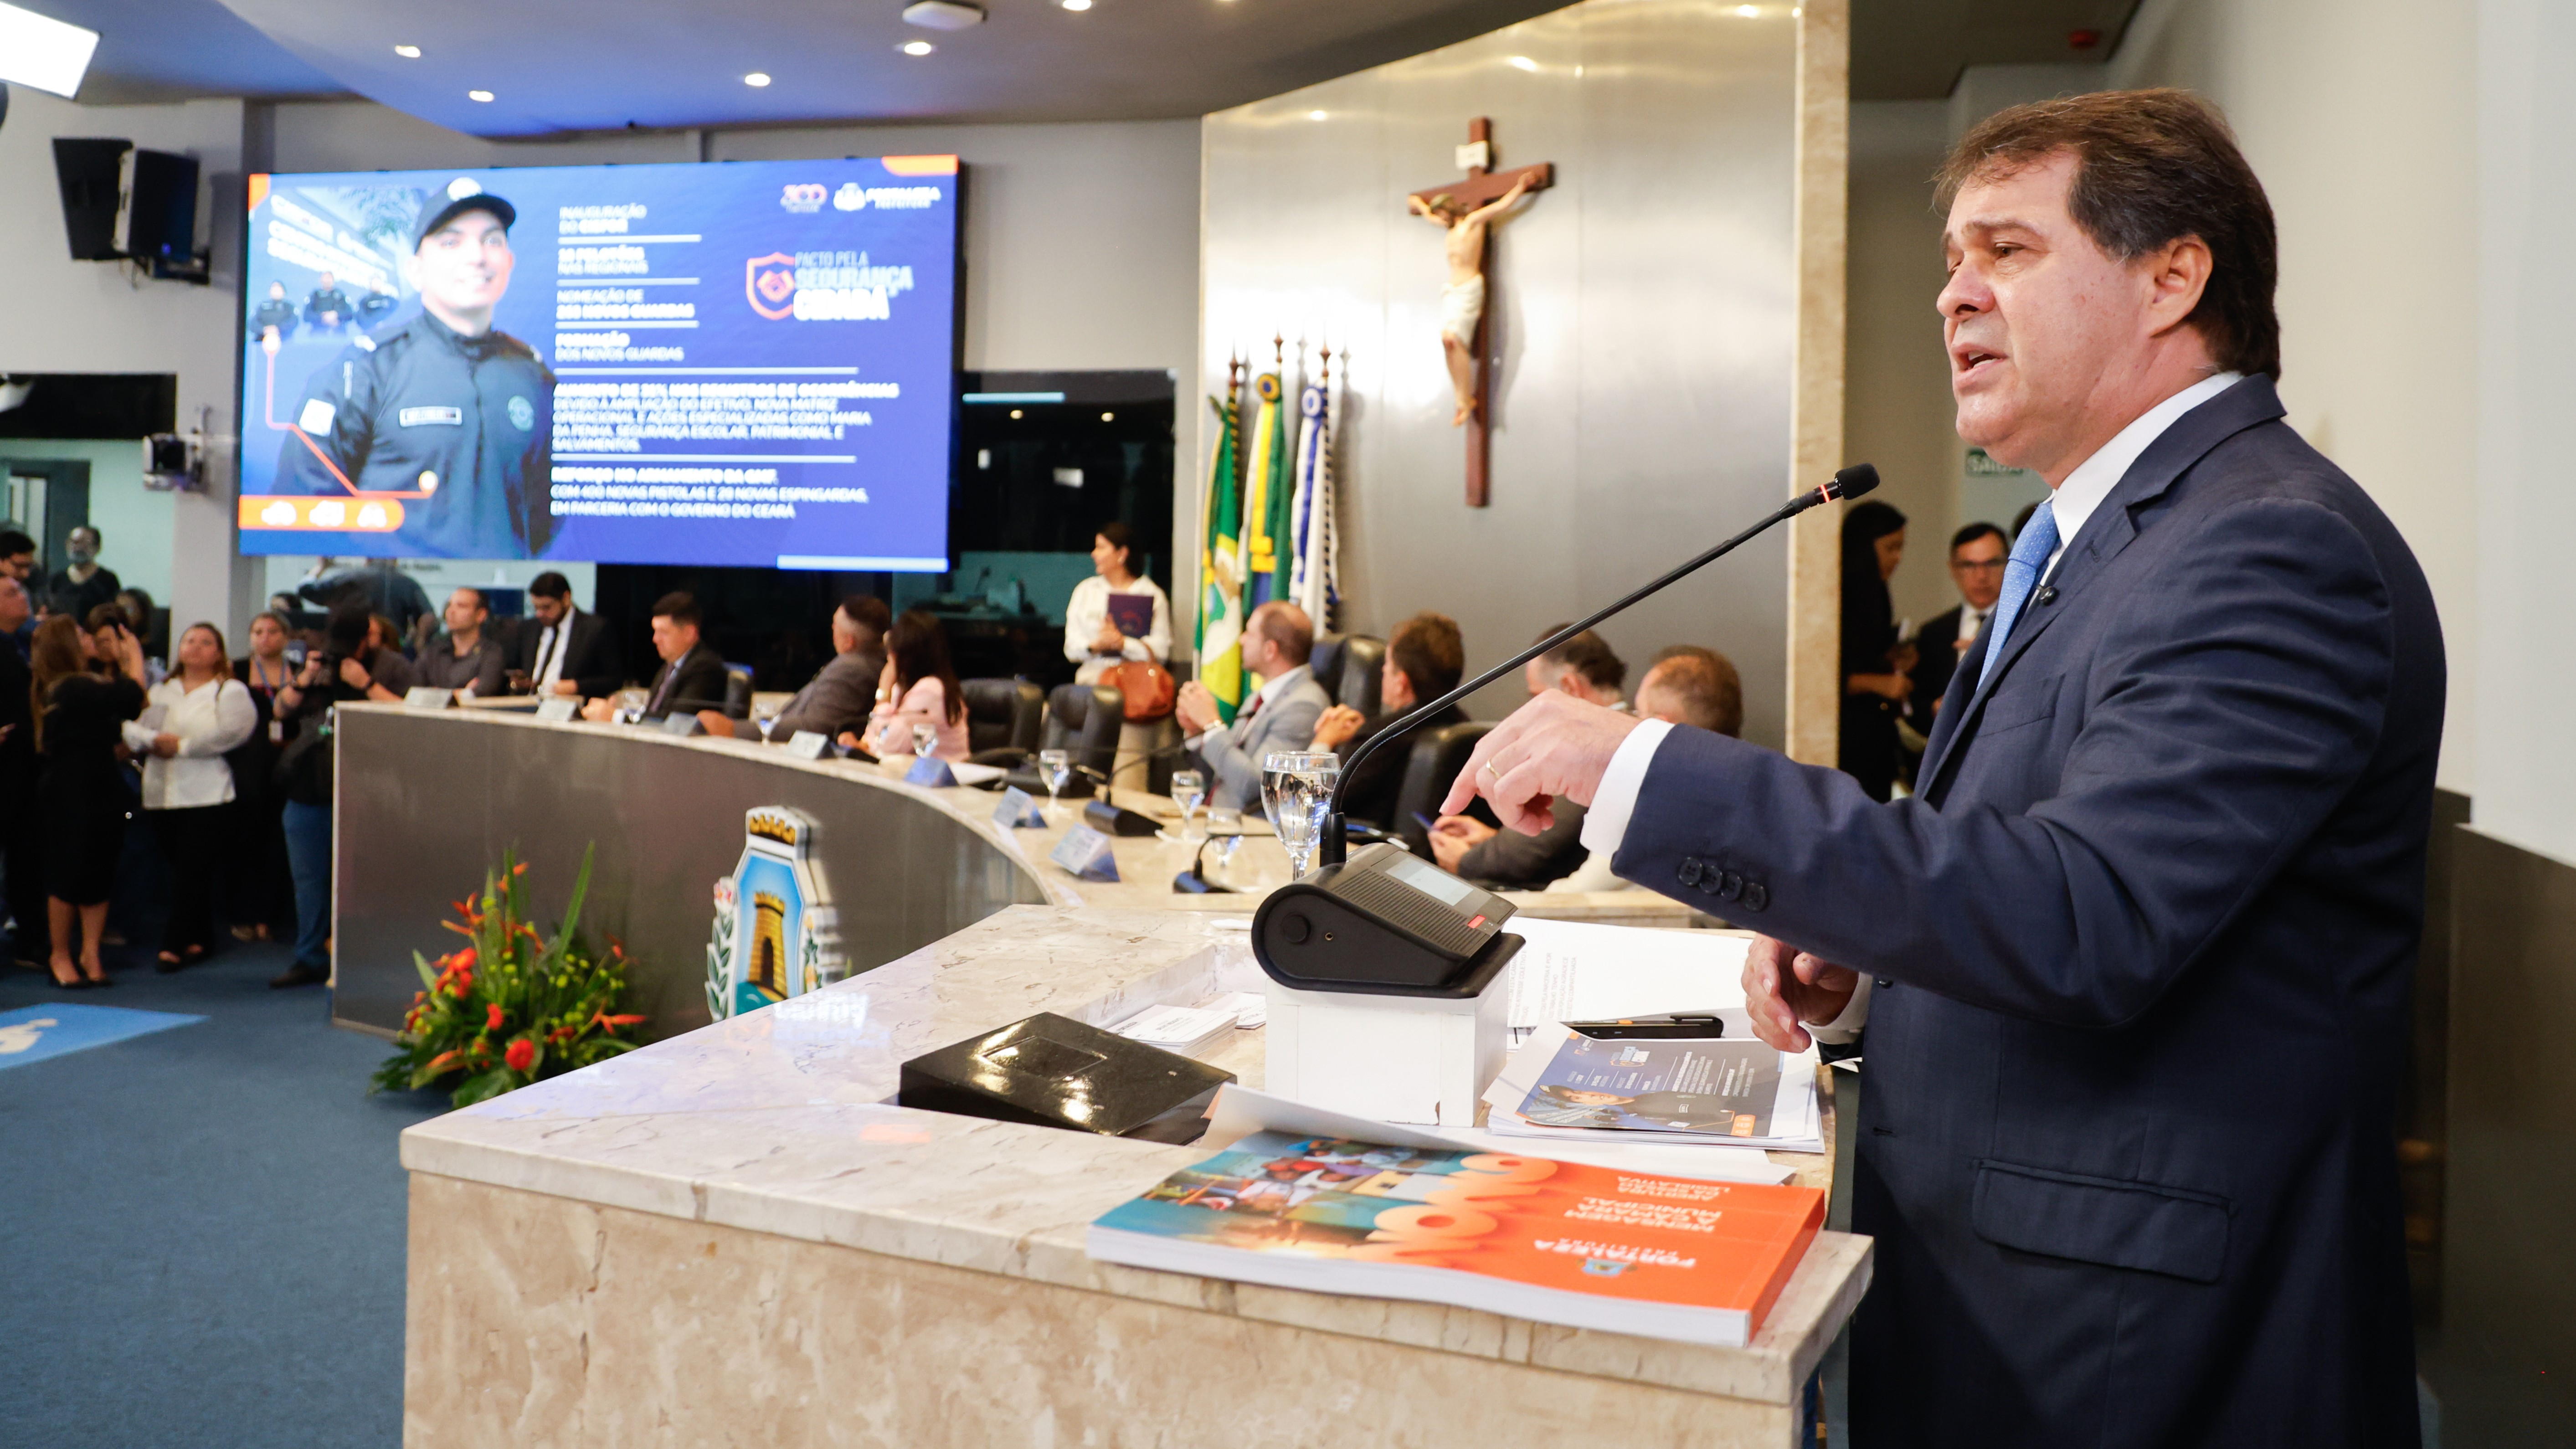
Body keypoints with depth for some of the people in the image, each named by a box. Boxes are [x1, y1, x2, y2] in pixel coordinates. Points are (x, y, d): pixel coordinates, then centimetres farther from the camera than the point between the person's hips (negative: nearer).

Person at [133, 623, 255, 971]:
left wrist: (182, 746, -13)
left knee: (193, 871, -9)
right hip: (160, 794, 5)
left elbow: (232, 731, -14)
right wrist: (154, 740, -12)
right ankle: (201, 939, 18)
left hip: (206, 795, -5)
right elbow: (130, 727, 8)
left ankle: (175, 943, -7)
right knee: (181, 868, 9)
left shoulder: (231, 691, 4)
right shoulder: (160, 691, 20)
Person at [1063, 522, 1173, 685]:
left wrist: (1122, 643, -15)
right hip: (1091, 680, 2)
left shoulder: (1152, 594, 4)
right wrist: (1096, 646, -11)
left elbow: (1160, 651, -4)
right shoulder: (1085, 590, 15)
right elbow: (1071, 649, 8)